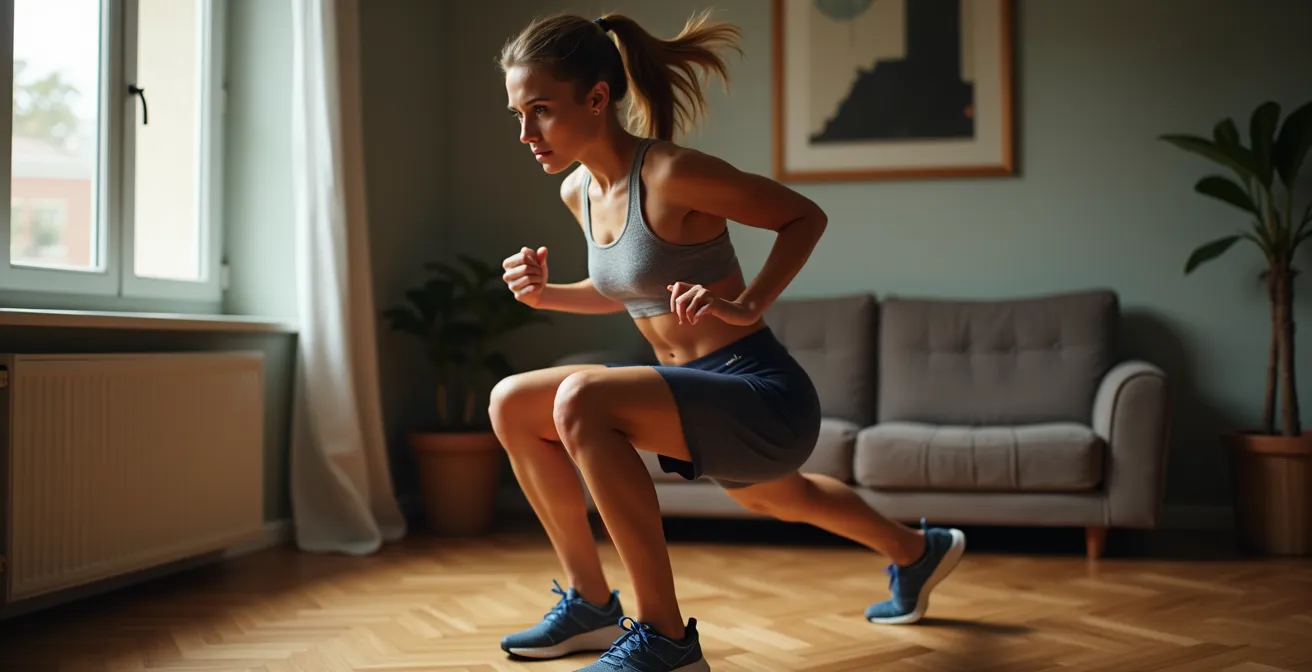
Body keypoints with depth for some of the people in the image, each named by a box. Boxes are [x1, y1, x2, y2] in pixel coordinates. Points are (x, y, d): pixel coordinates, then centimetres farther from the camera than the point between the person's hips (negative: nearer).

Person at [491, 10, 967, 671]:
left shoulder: (671, 174, -20)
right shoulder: (578, 189, 4)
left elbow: (805, 217, -9)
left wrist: (745, 306, -21)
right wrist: (547, 293, 3)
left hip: (765, 398, -9)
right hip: (699, 392, 10)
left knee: (580, 399, -29)